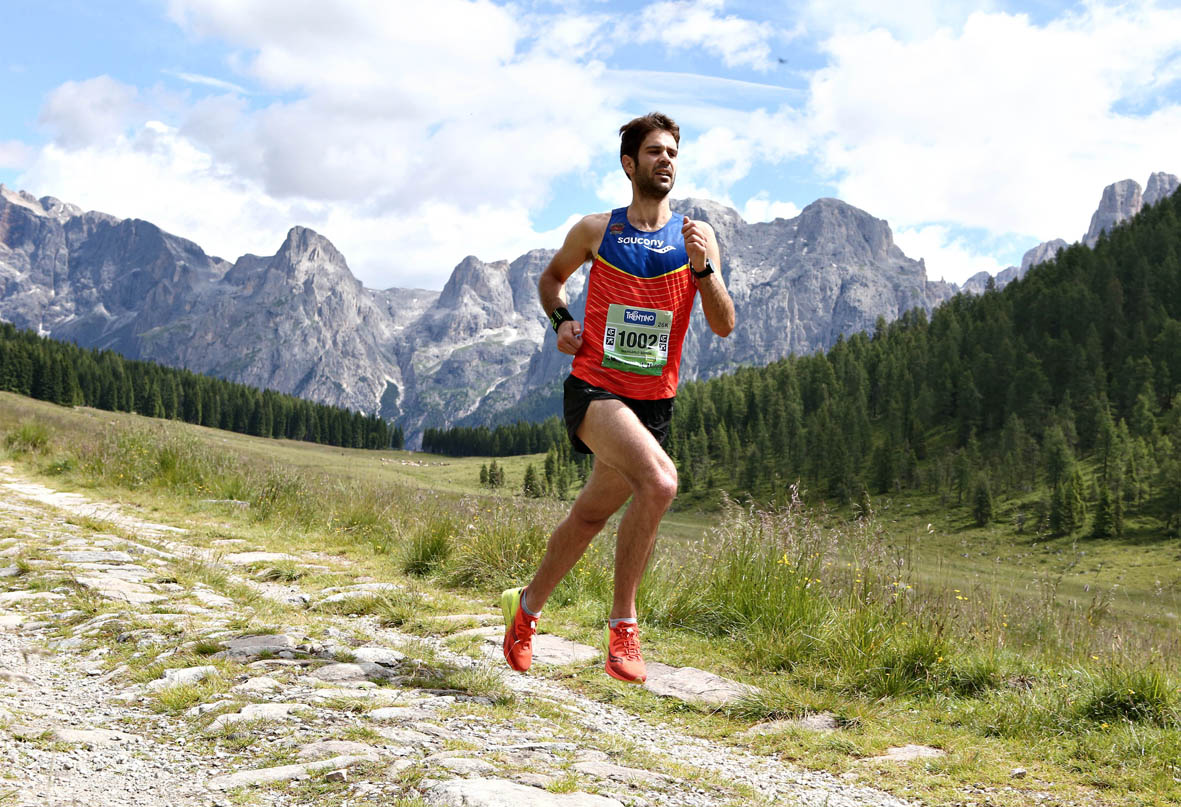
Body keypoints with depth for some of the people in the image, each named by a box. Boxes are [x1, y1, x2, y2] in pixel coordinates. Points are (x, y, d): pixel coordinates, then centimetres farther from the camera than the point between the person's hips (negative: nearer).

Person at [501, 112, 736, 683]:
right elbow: (551, 277, 21)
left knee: (591, 515, 15)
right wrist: (561, 320, 1)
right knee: (659, 481, -29)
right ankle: (623, 621, -15)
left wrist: (702, 268, -19)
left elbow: (724, 326, -4)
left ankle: (527, 605, 40)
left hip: (653, 400, 4)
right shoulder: (594, 231, 2)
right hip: (594, 388, -3)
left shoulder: (695, 237, 3)